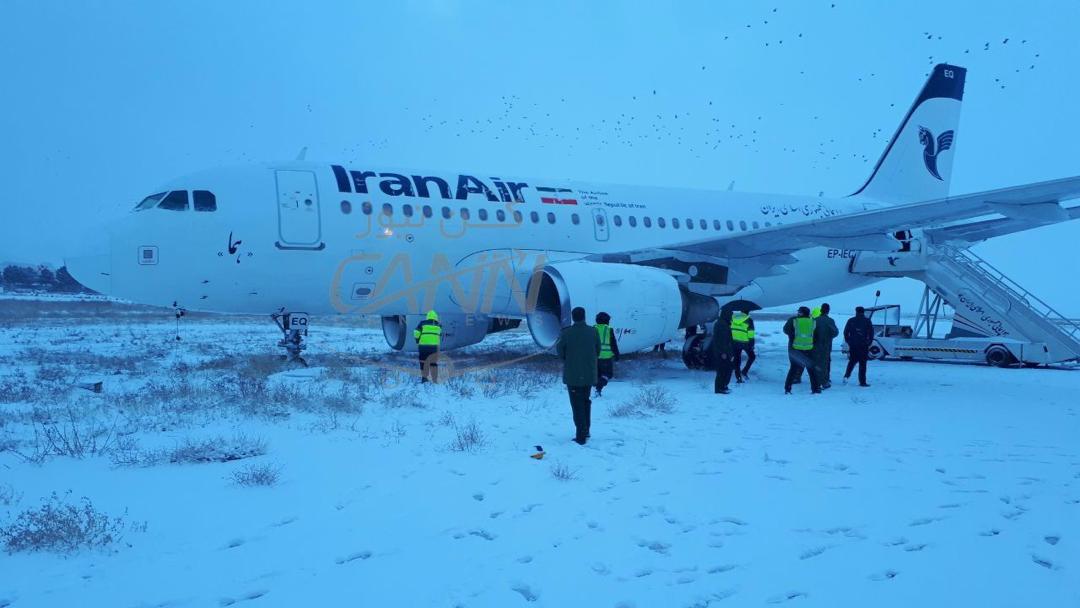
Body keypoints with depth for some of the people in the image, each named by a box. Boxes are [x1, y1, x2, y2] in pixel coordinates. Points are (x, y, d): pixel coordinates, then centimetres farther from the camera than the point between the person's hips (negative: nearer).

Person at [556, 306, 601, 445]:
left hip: (572, 375, -3)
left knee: (577, 405, 2)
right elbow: (598, 351, 2)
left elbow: (560, 352, -7)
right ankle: (586, 431, 28)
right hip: (589, 375, 4)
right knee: (586, 402, 20)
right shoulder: (593, 332, -4)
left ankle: (581, 436, -2)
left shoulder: (566, 333, -14)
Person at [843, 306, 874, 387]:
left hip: (853, 345, 2)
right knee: (862, 363, 2)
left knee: (852, 361, 16)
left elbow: (845, 332, 4)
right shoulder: (867, 321, 0)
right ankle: (862, 382, 0)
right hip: (863, 345, -2)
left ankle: (846, 376, 0)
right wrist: (869, 342, 4)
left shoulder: (851, 321, 5)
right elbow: (871, 333, -4)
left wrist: (848, 341, 12)